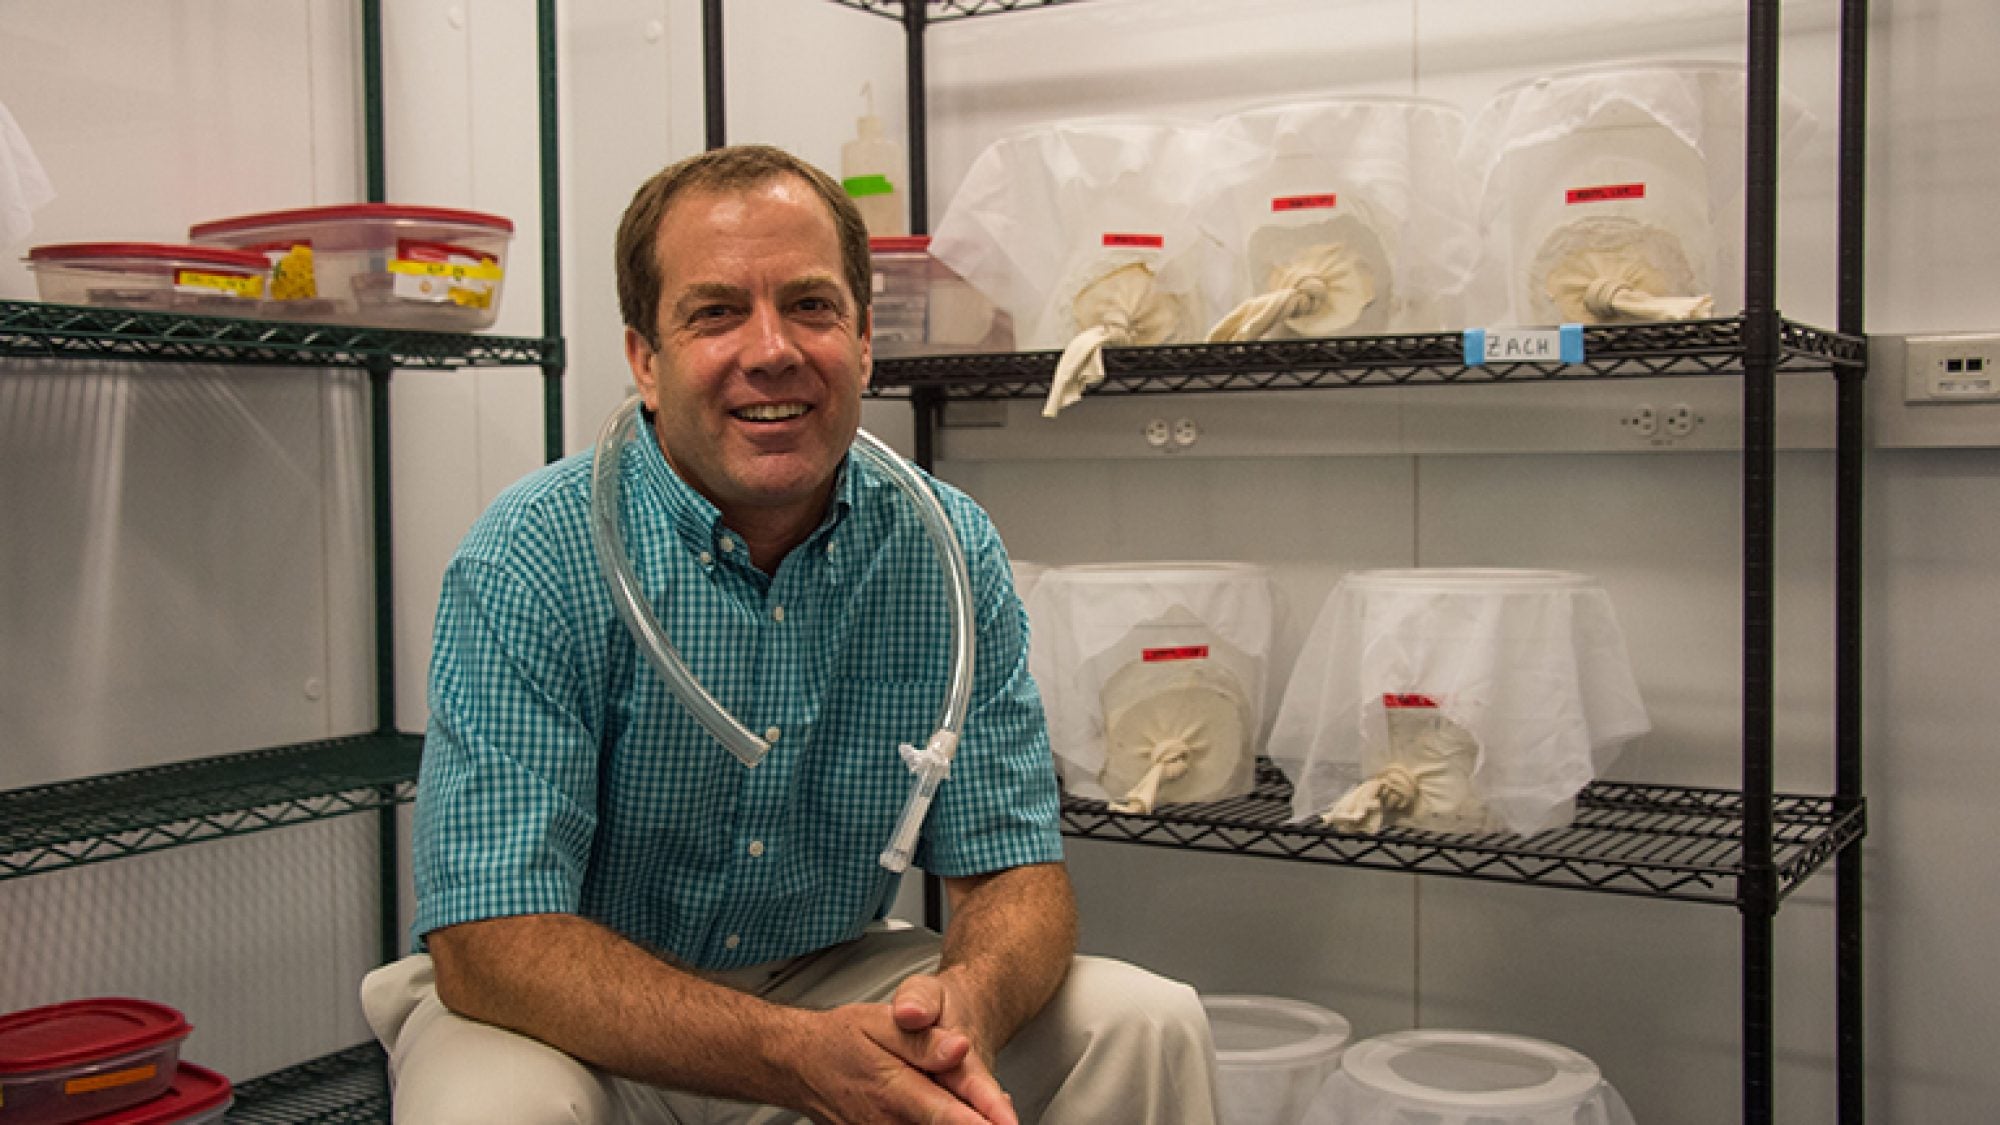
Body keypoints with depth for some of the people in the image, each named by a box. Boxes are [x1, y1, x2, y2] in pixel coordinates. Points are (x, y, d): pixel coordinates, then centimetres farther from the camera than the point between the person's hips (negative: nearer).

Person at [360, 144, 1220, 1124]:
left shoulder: (947, 553, -8)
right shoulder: (532, 562, -20)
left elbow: (1011, 867, -6)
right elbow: (490, 939, -25)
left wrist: (961, 1006, -32)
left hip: (832, 985, 3)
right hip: (591, 1022, -2)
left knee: (1147, 1025, -14)